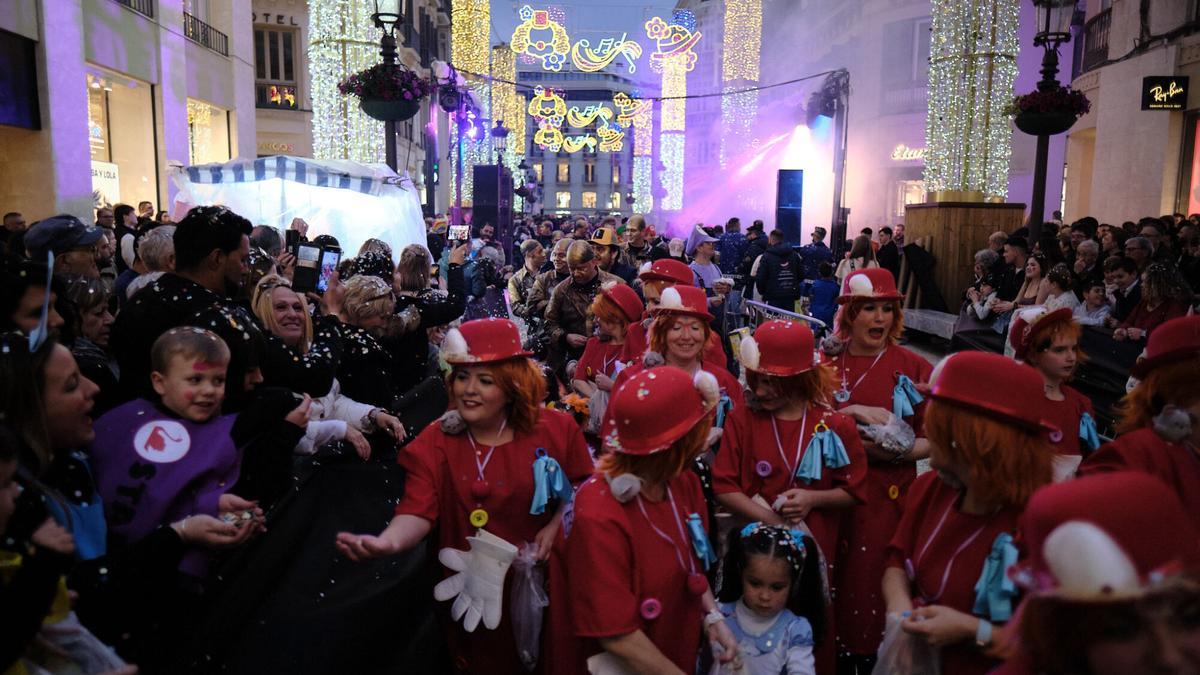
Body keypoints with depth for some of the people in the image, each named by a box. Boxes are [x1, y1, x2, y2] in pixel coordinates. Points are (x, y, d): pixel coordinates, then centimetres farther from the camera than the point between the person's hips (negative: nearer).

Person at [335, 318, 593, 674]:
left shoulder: (555, 428, -8)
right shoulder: (435, 442, -8)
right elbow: (418, 510, -19)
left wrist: (555, 527, -15)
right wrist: (389, 541, -39)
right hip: (473, 590, 0)